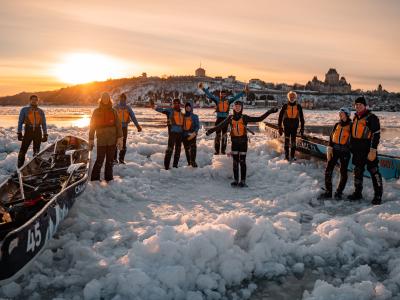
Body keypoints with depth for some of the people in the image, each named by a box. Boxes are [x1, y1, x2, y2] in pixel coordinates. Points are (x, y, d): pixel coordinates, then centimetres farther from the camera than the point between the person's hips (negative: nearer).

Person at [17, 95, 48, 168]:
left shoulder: (41, 111, 10)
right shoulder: (24, 110, 5)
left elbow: (44, 124, 13)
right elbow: (20, 122, 4)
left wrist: (45, 135, 8)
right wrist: (19, 133, -4)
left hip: (38, 132, 2)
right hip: (28, 131, -2)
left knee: (36, 151, 8)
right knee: (23, 150, -7)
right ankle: (19, 168, 0)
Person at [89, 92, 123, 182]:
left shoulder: (113, 112, 5)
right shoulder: (96, 112, 3)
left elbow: (118, 125, 2)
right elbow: (92, 126, 4)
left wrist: (120, 138, -6)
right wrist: (91, 139, 0)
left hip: (112, 140, 2)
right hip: (101, 140, -2)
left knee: (110, 160, 9)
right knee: (100, 160, -4)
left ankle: (109, 178, 20)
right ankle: (95, 179, 7)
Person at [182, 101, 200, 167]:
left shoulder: (195, 116, 7)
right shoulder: (183, 116, 13)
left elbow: (197, 125, 0)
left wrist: (195, 132, -17)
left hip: (192, 135, -2)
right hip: (184, 135, 3)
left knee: (193, 147, -19)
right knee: (187, 149, 5)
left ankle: (193, 161, -21)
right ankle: (189, 163, 12)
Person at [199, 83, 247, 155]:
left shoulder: (228, 100, 7)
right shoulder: (217, 100, 4)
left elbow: (236, 96, 6)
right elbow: (209, 94, 0)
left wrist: (244, 92, 1)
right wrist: (203, 88, -8)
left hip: (225, 119, 1)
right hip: (218, 119, -1)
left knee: (224, 135, 5)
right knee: (217, 135, 2)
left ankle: (223, 150, 11)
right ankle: (217, 150, 7)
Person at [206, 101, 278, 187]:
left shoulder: (245, 118, -2)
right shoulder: (230, 118, 4)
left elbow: (259, 119, -3)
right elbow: (220, 125, 7)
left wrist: (269, 112, -7)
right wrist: (211, 130, 3)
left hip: (243, 142, -2)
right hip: (234, 142, 2)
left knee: (242, 162, -2)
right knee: (235, 162, 6)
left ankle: (243, 181, 3)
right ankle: (236, 180, 13)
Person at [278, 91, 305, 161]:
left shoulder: (298, 106, 3)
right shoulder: (285, 106, -1)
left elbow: (301, 118, 8)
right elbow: (280, 117, 2)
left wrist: (302, 128, 6)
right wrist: (279, 127, -1)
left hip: (295, 126, 1)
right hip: (287, 126, -1)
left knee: (293, 141, 5)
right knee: (287, 140, -1)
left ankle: (292, 156, 12)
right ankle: (286, 155, 6)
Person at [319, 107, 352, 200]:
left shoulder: (351, 126, -3)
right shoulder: (337, 125, 10)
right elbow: (331, 137, 8)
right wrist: (329, 148, -1)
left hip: (345, 151, -4)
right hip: (335, 150, 4)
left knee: (343, 172, 4)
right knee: (328, 170, -1)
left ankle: (339, 192, 17)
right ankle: (328, 192, 8)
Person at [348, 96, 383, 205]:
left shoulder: (372, 118, -10)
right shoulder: (355, 117, 14)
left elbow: (376, 135, -14)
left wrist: (373, 151, -19)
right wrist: (352, 146, 21)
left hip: (368, 150, -7)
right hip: (357, 151, 8)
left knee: (374, 171, -3)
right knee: (357, 171, 14)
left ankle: (378, 195, 5)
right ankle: (357, 193, 26)